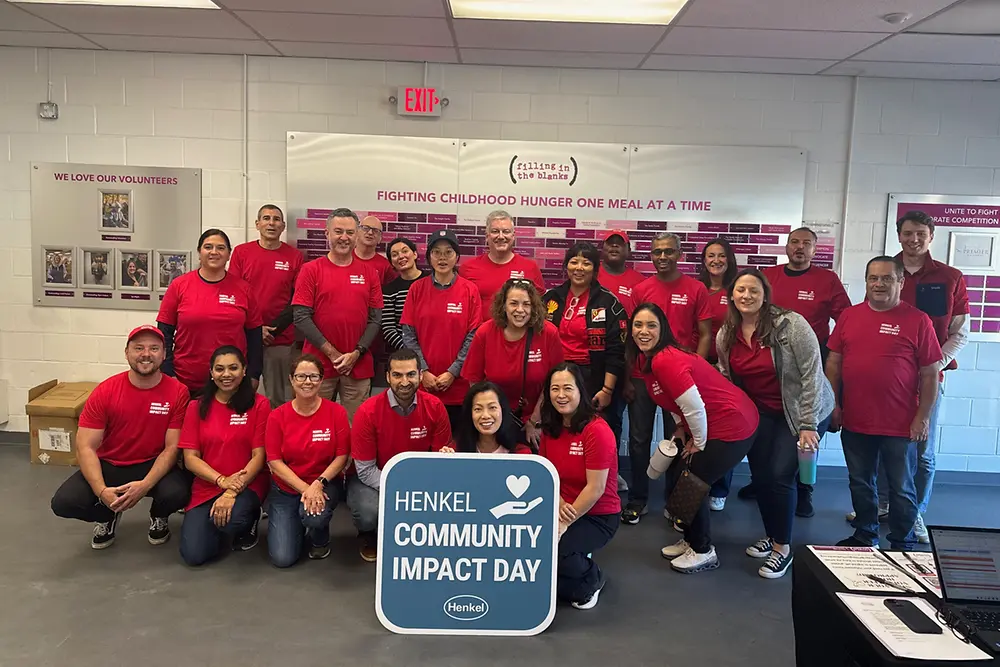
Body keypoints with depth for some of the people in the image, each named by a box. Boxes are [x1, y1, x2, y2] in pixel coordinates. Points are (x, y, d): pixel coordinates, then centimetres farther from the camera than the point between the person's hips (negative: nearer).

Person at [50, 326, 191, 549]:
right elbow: (86, 447, -12)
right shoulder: (104, 392, -10)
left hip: (155, 466, -1)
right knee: (63, 502, -22)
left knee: (177, 494, -32)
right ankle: (107, 516, 14)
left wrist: (145, 485, -28)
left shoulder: (177, 392, -13)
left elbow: (172, 447, -12)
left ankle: (158, 516, 8)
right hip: (109, 465, 2)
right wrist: (102, 491, -27)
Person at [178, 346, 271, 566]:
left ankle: (249, 521, 4)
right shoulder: (197, 406, 3)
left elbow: (259, 456, -8)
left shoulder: (259, 404, -5)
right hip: (206, 486, 3)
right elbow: (190, 458, -1)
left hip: (248, 485, -3)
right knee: (194, 554, -15)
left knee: (231, 521, -35)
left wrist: (232, 492, -21)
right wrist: (222, 480, -17)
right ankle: (218, 521, 19)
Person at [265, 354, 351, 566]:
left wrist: (319, 483, -22)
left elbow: (342, 456, -8)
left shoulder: (336, 412, -11)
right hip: (285, 488, 1)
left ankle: (320, 539, 4)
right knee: (283, 558, -8)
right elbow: (274, 461, -8)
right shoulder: (277, 416, -8)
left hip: (325, 483, -1)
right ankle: (297, 524, 28)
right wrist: (304, 488, -19)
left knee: (314, 515, -36)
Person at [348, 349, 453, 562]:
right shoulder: (368, 412, -21)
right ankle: (369, 537, 9)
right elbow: (366, 470, -17)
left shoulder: (435, 407, -14)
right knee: (369, 513, -32)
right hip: (375, 479, -2)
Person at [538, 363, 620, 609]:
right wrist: (559, 505, -14)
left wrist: (563, 524, -22)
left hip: (598, 517, -6)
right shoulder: (550, 429, 1)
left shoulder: (597, 430, -20)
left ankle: (591, 580, 6)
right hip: (561, 510, 6)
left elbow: (596, 489, -21)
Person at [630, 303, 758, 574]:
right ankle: (692, 540, 30)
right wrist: (681, 428, 7)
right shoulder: (648, 358, 2)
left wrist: (698, 444, -12)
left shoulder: (665, 361, -27)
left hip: (732, 427, -10)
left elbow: (695, 407, -26)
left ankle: (703, 551, 18)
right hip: (704, 426, 10)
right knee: (675, 475, 12)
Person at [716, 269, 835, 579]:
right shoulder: (726, 335, -4)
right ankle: (771, 535, 31)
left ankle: (783, 547, 8)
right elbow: (726, 379, 8)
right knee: (760, 475, 7)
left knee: (780, 475, -11)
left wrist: (809, 424, -22)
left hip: (801, 411, -5)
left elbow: (812, 373, -21)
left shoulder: (790, 324, -22)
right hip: (760, 413, 5)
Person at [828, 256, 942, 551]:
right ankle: (864, 536, 33)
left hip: (901, 426, -3)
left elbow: (930, 374, -4)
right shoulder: (849, 316, 4)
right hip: (854, 421, 4)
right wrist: (834, 405, 5)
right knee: (860, 483, 16)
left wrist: (923, 417, -7)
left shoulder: (918, 320, -6)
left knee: (902, 488, 10)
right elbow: (833, 364, 9)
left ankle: (903, 546, 25)